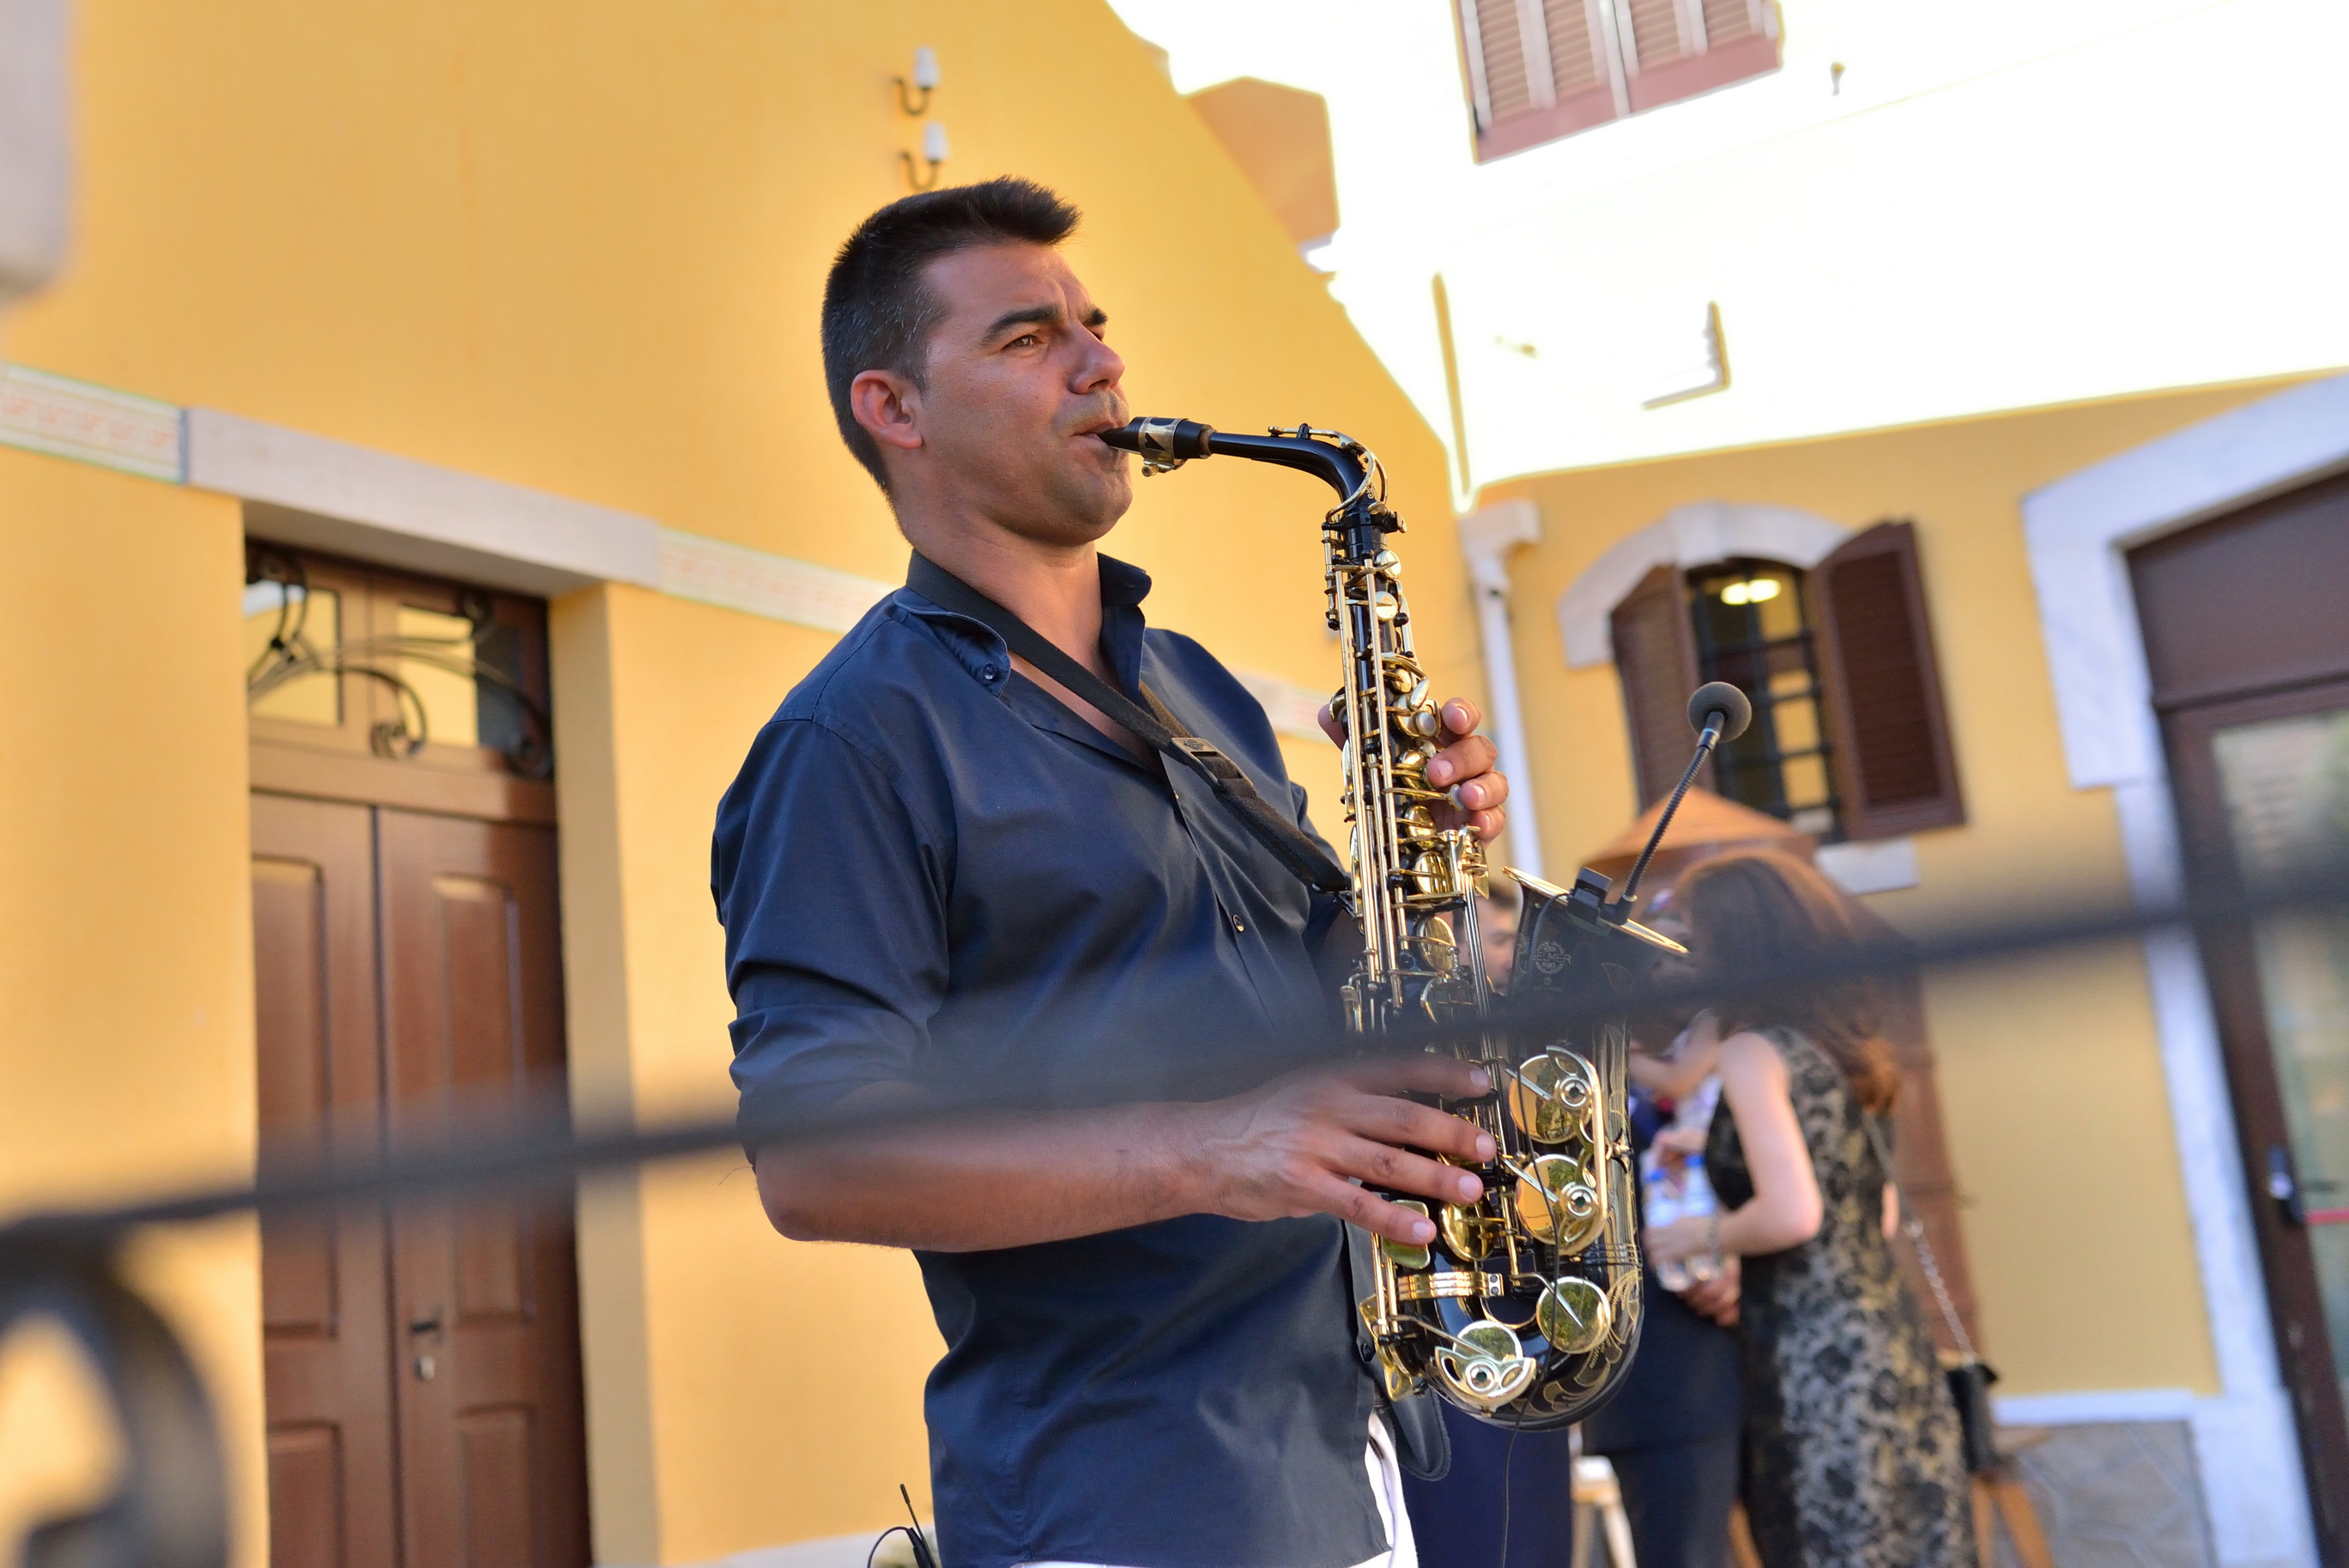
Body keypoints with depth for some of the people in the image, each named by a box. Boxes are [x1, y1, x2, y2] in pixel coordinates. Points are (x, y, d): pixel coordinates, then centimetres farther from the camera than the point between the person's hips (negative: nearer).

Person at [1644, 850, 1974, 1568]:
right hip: (1888, 1342, 8)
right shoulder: (1839, 1045, 13)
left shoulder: (1755, 1051, -11)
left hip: (1815, 1360, -8)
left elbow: (1792, 1214, -22)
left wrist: (1700, 1236, -5)